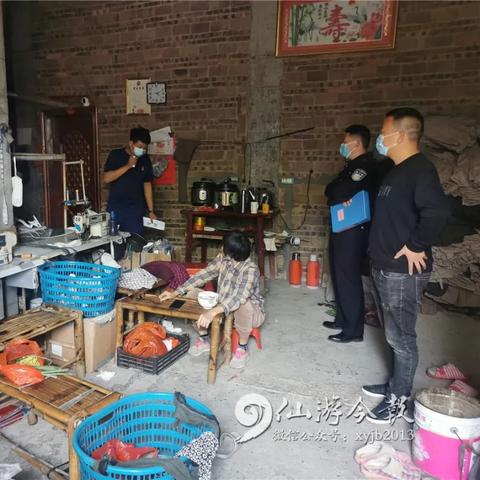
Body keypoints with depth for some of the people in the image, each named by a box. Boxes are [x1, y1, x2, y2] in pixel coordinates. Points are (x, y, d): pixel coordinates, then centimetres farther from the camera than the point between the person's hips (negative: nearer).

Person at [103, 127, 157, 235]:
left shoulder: (145, 160, 7)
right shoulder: (115, 155, -1)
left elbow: (147, 185, 9)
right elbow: (106, 178, -11)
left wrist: (150, 211, 6)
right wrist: (128, 165, -16)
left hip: (136, 211, 2)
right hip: (115, 209, -2)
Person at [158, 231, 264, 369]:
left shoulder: (250, 269, -31)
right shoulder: (222, 259, -10)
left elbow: (239, 297, -46)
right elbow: (202, 276, -4)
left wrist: (213, 312, -59)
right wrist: (175, 293, -10)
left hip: (251, 312, -6)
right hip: (224, 307, 7)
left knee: (243, 304, -42)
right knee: (192, 293, -6)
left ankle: (242, 348, -15)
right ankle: (204, 340, 5)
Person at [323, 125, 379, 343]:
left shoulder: (366, 166, -15)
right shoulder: (353, 166, 18)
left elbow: (336, 192, -24)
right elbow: (331, 190, 13)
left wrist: (337, 196, -4)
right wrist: (341, 197, -6)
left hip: (353, 231, -10)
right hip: (342, 229, 10)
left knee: (348, 278, -4)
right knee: (339, 275, 16)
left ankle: (354, 329, 6)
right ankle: (343, 319, 29)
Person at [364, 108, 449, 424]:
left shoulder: (420, 169, -18)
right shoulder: (397, 170, 14)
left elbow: (437, 211, -34)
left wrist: (416, 246, -23)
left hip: (404, 273, -10)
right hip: (385, 268, 10)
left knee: (401, 338, 4)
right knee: (394, 335, 20)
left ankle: (399, 399, 20)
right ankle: (395, 385, 36)